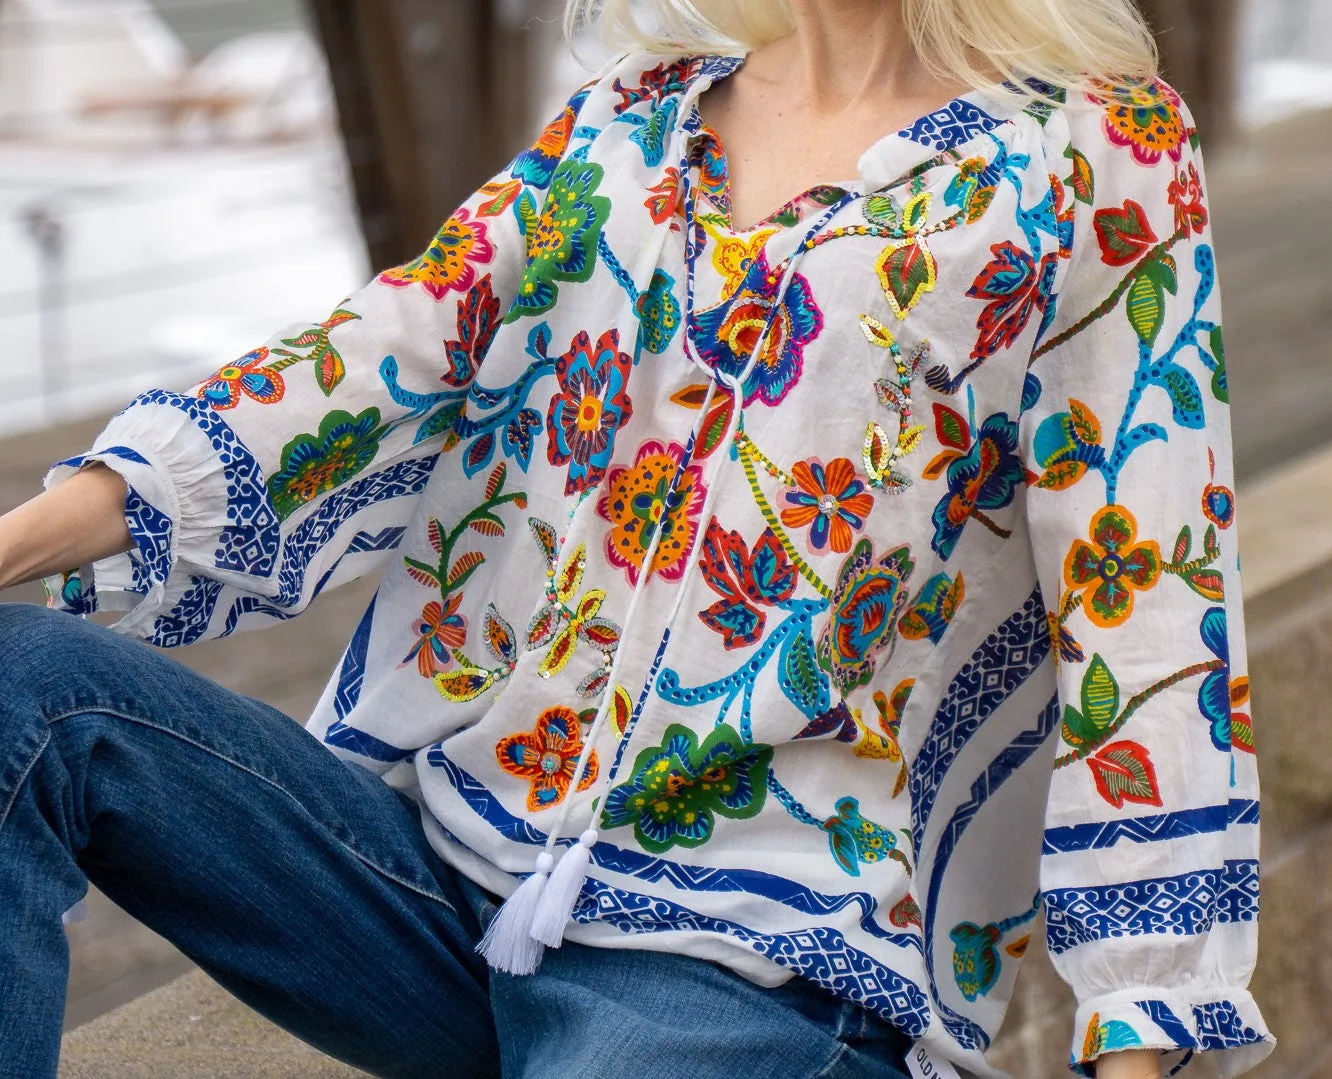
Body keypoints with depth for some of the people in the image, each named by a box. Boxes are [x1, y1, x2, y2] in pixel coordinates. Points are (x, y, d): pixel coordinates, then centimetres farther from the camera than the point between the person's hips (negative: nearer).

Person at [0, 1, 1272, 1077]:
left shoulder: (1095, 153, -1)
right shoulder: (633, 118, 13)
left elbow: (1141, 599, -7)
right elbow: (385, 361, 3)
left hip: (764, 963, -5)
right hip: (445, 849, 5)